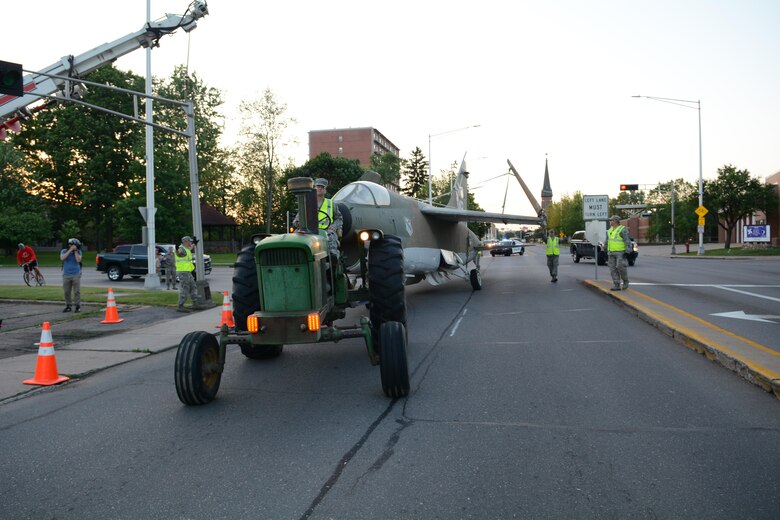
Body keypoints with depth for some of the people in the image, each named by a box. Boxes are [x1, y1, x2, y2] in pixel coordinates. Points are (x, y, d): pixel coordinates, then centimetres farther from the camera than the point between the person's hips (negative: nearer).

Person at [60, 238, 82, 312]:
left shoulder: (78, 252, 2)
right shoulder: (64, 251, 3)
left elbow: (78, 260, -14)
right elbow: (62, 258, -17)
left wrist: (75, 251, -11)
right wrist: (70, 250, -18)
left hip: (76, 275, -1)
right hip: (66, 275, 1)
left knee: (77, 291, -3)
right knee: (66, 292, 5)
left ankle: (78, 306, 1)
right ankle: (68, 306, 15)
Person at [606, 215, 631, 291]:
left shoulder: (623, 230, -11)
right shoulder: (610, 230, 13)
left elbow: (628, 241, -14)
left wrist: (627, 252, -21)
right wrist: (607, 253, 18)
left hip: (621, 253, -7)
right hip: (611, 253, 7)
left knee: (621, 267, -11)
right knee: (613, 270, 1)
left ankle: (625, 281, 12)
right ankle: (616, 286, 3)